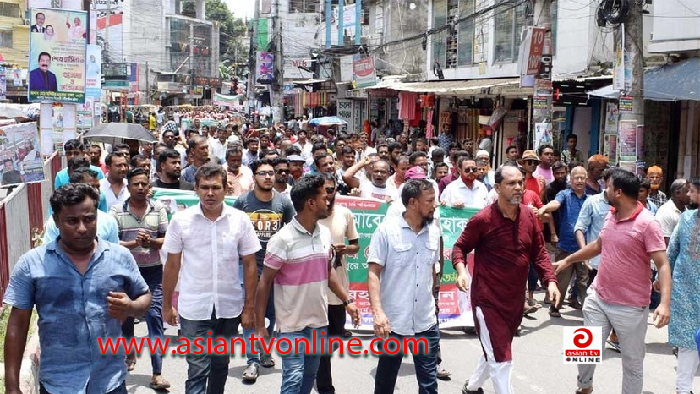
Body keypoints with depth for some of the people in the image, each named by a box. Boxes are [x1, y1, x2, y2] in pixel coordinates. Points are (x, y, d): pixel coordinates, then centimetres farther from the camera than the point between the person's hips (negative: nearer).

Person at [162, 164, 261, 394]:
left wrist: (249, 307, 0)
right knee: (198, 369, -2)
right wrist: (167, 305, 7)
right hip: (193, 309, -2)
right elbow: (172, 265, 4)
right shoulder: (181, 220, -4)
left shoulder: (240, 220, -4)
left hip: (230, 308, 2)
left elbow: (249, 265, 1)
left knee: (220, 364, 18)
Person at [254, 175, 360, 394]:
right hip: (292, 324, -6)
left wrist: (347, 301, 12)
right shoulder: (283, 239, -16)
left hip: (319, 321, 6)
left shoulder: (325, 234, 3)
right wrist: (260, 326, -12)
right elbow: (265, 282, -11)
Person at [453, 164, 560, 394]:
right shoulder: (483, 219, -17)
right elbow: (460, 247, -6)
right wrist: (461, 270, -25)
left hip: (516, 298, 7)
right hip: (488, 299, -7)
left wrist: (550, 281, -8)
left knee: (496, 351, 24)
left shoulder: (529, 216, -2)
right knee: (501, 359, -5)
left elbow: (539, 253, 5)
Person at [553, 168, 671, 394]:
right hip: (598, 298, 6)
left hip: (630, 307, -6)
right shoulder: (611, 216, 5)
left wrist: (665, 303, -33)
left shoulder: (647, 223, -18)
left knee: (632, 362, 9)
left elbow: (663, 265, -21)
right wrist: (567, 260, 30)